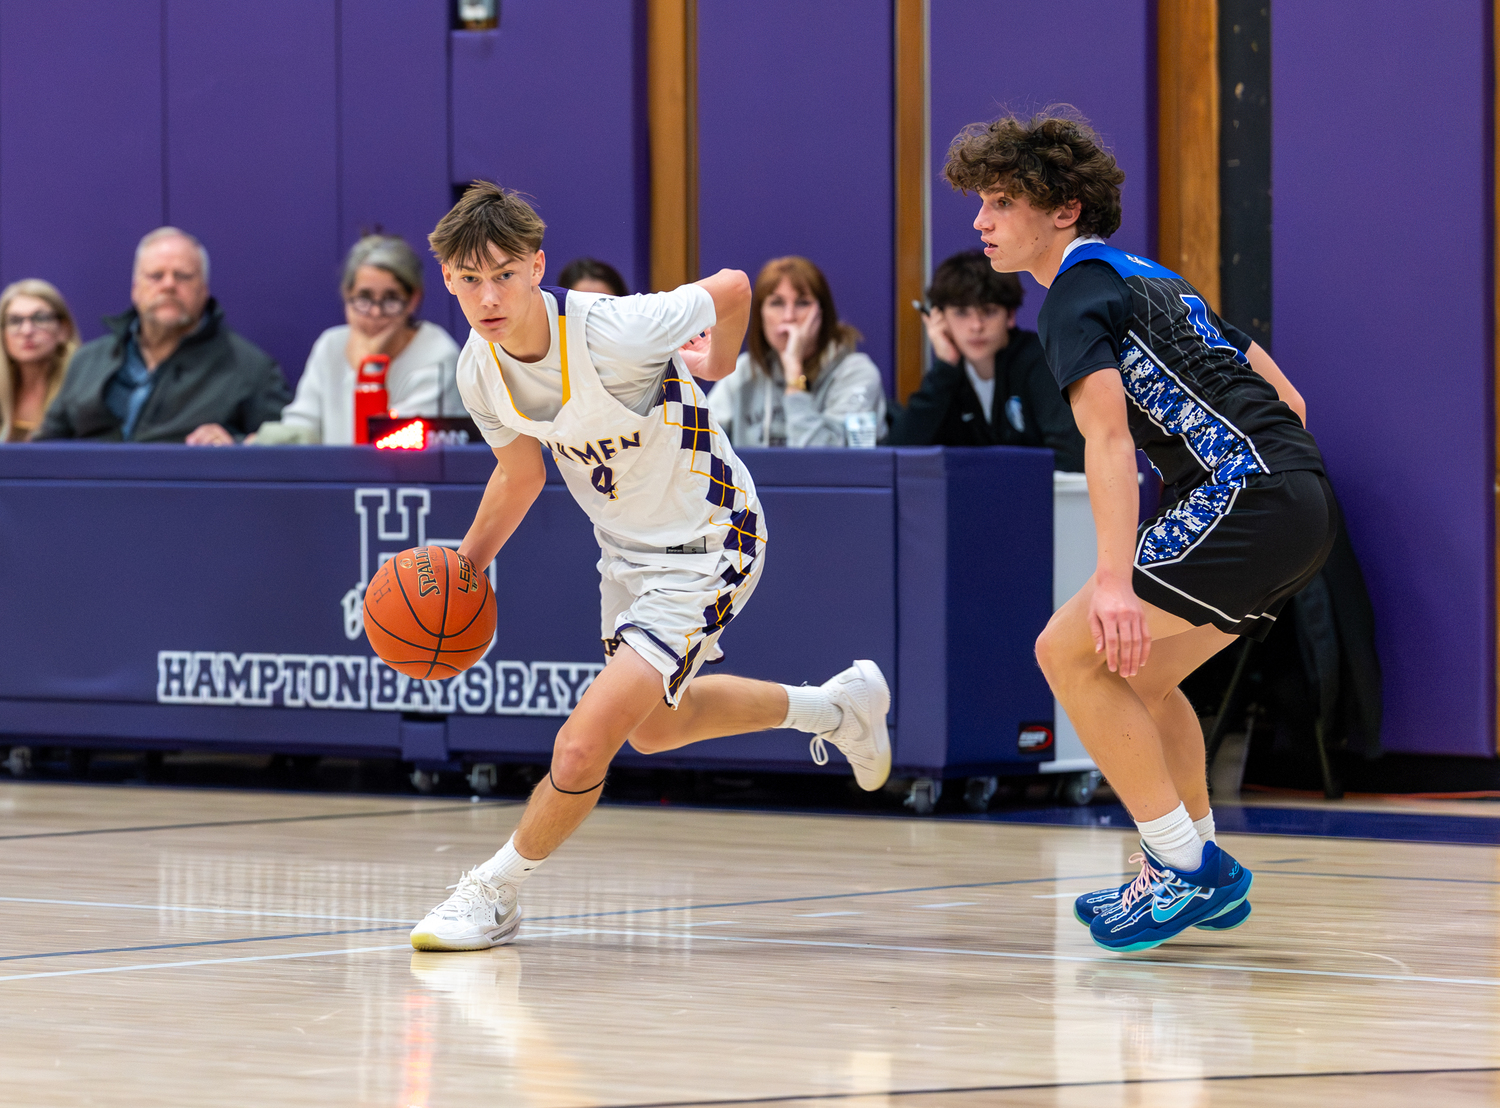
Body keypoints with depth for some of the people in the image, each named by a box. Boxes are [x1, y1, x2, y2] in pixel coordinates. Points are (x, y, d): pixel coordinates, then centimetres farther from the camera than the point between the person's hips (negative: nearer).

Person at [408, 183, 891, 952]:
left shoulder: (612, 332, -34)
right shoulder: (479, 370, -13)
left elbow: (731, 290, -15)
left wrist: (719, 363, 2)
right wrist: (465, 566, 4)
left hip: (706, 547, -8)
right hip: (626, 547, 8)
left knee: (582, 748, -18)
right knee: (652, 728, 29)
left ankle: (494, 894, 4)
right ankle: (834, 706, 49)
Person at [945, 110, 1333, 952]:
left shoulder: (1080, 291, -3)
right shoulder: (1151, 279, 25)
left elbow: (1108, 435, -18)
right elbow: (1285, 396, 26)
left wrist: (1115, 581, -27)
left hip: (1250, 494, -10)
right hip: (1306, 503, 10)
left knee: (1072, 651, -9)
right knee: (1138, 669, 22)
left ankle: (1183, 868, -7)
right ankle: (1203, 872, 25)